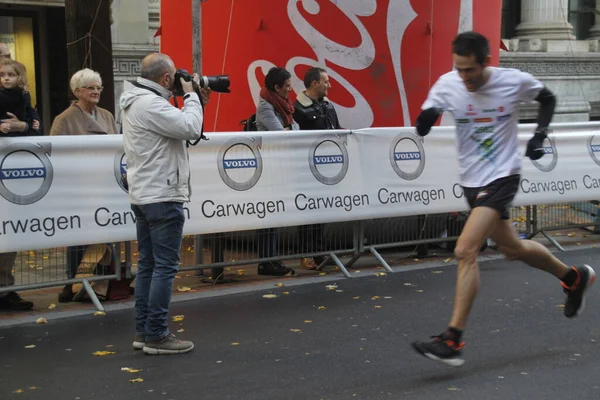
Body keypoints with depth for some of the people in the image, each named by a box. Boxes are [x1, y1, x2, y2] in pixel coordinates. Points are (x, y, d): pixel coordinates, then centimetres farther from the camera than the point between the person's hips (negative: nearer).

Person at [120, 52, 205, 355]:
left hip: (143, 194, 10)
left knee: (148, 264, 12)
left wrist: (188, 98, 9)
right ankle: (156, 336, -2)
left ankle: (143, 331, 17)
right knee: (165, 266, -5)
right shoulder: (150, 103, -17)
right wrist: (191, 95, -8)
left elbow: (175, 126, 19)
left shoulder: (135, 101, 15)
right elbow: (191, 128, -22)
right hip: (162, 196, -10)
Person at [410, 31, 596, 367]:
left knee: (465, 250, -19)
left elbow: (548, 98, 8)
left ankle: (452, 341, -15)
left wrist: (540, 135, -6)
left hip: (502, 177, -5)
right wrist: (426, 118, -25)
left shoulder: (515, 81, -13)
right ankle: (575, 278, 47)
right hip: (472, 181, 5)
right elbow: (422, 129, -2)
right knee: (513, 248, 19)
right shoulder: (447, 85, -8)